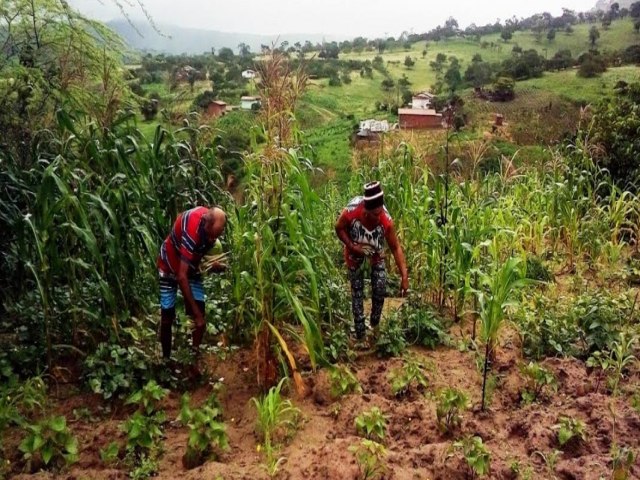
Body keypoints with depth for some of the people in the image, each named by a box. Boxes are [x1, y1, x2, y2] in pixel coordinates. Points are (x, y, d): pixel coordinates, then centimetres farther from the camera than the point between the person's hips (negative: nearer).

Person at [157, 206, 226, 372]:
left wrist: (213, 264, -17)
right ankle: (166, 359, 20)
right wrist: (196, 312, -37)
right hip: (170, 266, -5)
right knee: (167, 317, 0)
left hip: (191, 266, 5)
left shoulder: (211, 221, -20)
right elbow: (182, 277, -39)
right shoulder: (191, 232, -40)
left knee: (200, 317, -4)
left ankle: (194, 359, 7)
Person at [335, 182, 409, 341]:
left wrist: (404, 276, -30)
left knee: (380, 287, -4)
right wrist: (352, 246, -30)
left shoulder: (386, 220, -36)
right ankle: (359, 331, 20)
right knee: (357, 291, 7)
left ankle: (375, 323, 25)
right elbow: (339, 228, -16)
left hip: (376, 256, 1)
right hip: (355, 255, 0)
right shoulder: (351, 212, -38)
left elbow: (396, 248, -27)